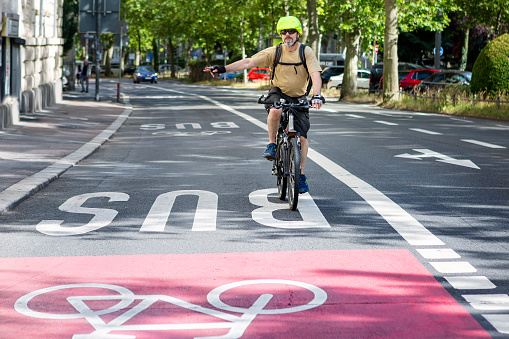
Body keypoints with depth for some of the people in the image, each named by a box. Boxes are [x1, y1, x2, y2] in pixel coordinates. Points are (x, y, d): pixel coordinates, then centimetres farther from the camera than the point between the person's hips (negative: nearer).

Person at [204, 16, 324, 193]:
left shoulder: (306, 52, -12)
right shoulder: (274, 52, -10)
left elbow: (315, 75, -21)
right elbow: (249, 62, -16)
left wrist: (317, 95, -40)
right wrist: (223, 68, -27)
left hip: (299, 98, 1)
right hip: (278, 92, -1)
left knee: (302, 137, -7)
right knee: (275, 111, -37)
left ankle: (301, 175, 7)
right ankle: (272, 144, -13)